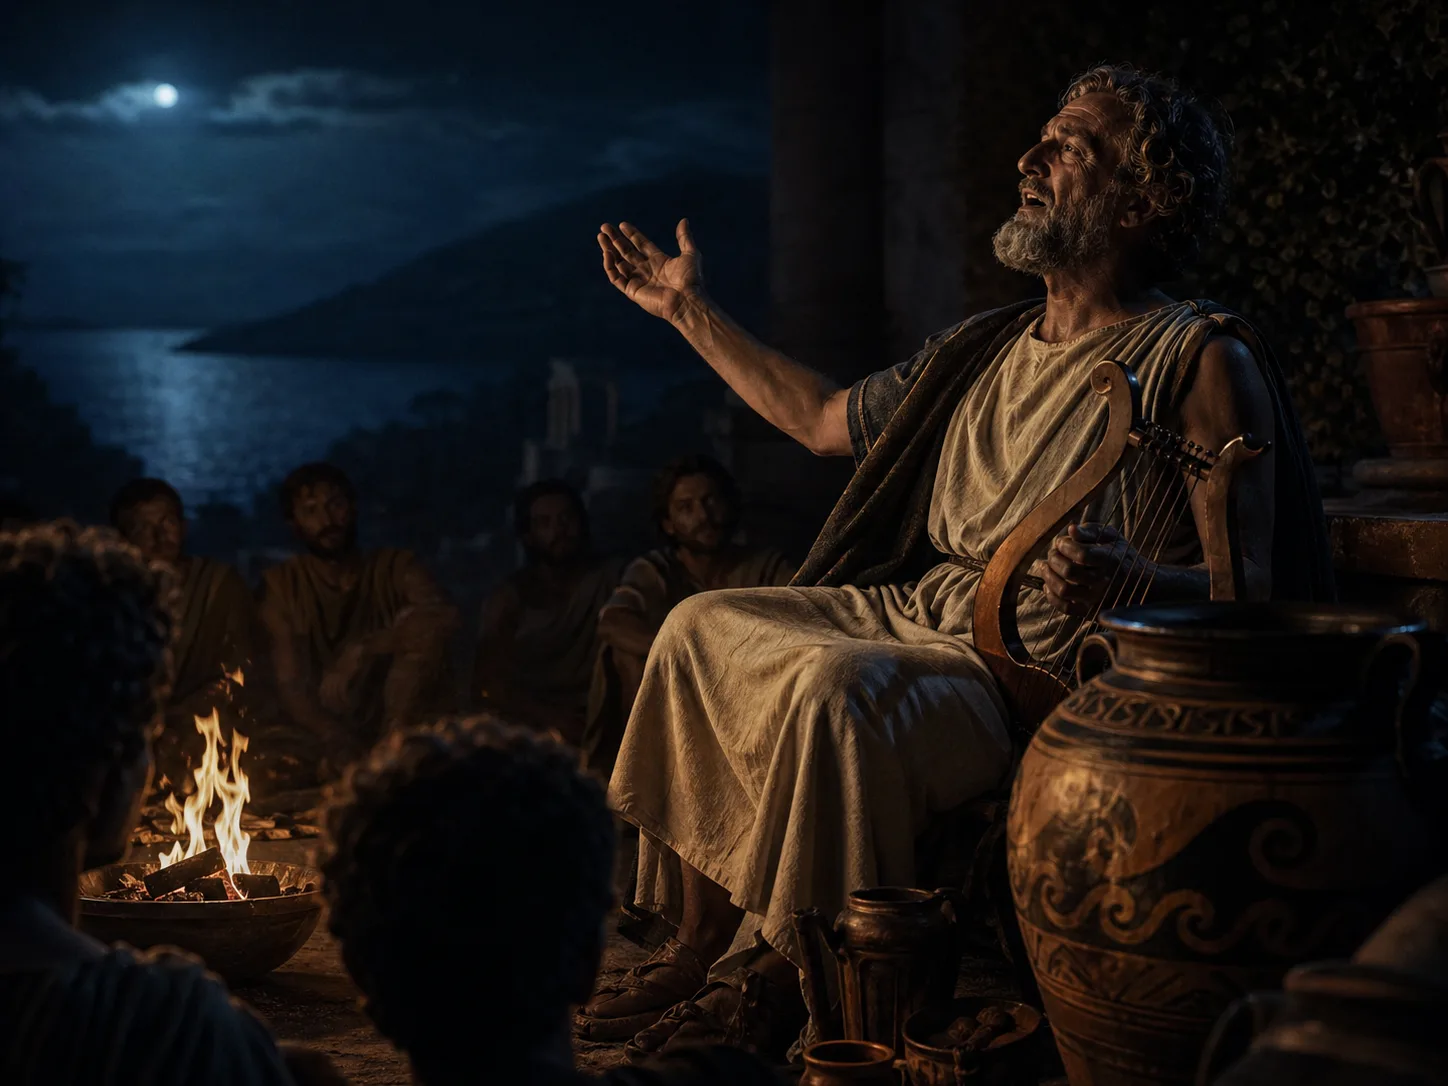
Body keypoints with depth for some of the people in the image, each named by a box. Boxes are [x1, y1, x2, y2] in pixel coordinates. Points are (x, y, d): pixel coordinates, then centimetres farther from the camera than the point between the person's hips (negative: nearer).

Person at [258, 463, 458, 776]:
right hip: (330, 739, 0)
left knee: (425, 628, -25)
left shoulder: (395, 566, 2)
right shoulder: (282, 585, 2)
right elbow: (291, 685, -9)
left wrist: (361, 652, -29)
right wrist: (339, 744, -29)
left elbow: (444, 616, -20)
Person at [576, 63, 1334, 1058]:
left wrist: (1132, 576, -36)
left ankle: (775, 981, -14)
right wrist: (693, 313, 30)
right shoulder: (986, 349, 15)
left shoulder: (1202, 364, -8)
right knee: (701, 627, -1)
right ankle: (698, 940, -1)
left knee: (834, 686, -32)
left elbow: (1247, 587, -14)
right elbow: (824, 419, 26)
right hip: (921, 610, 9)